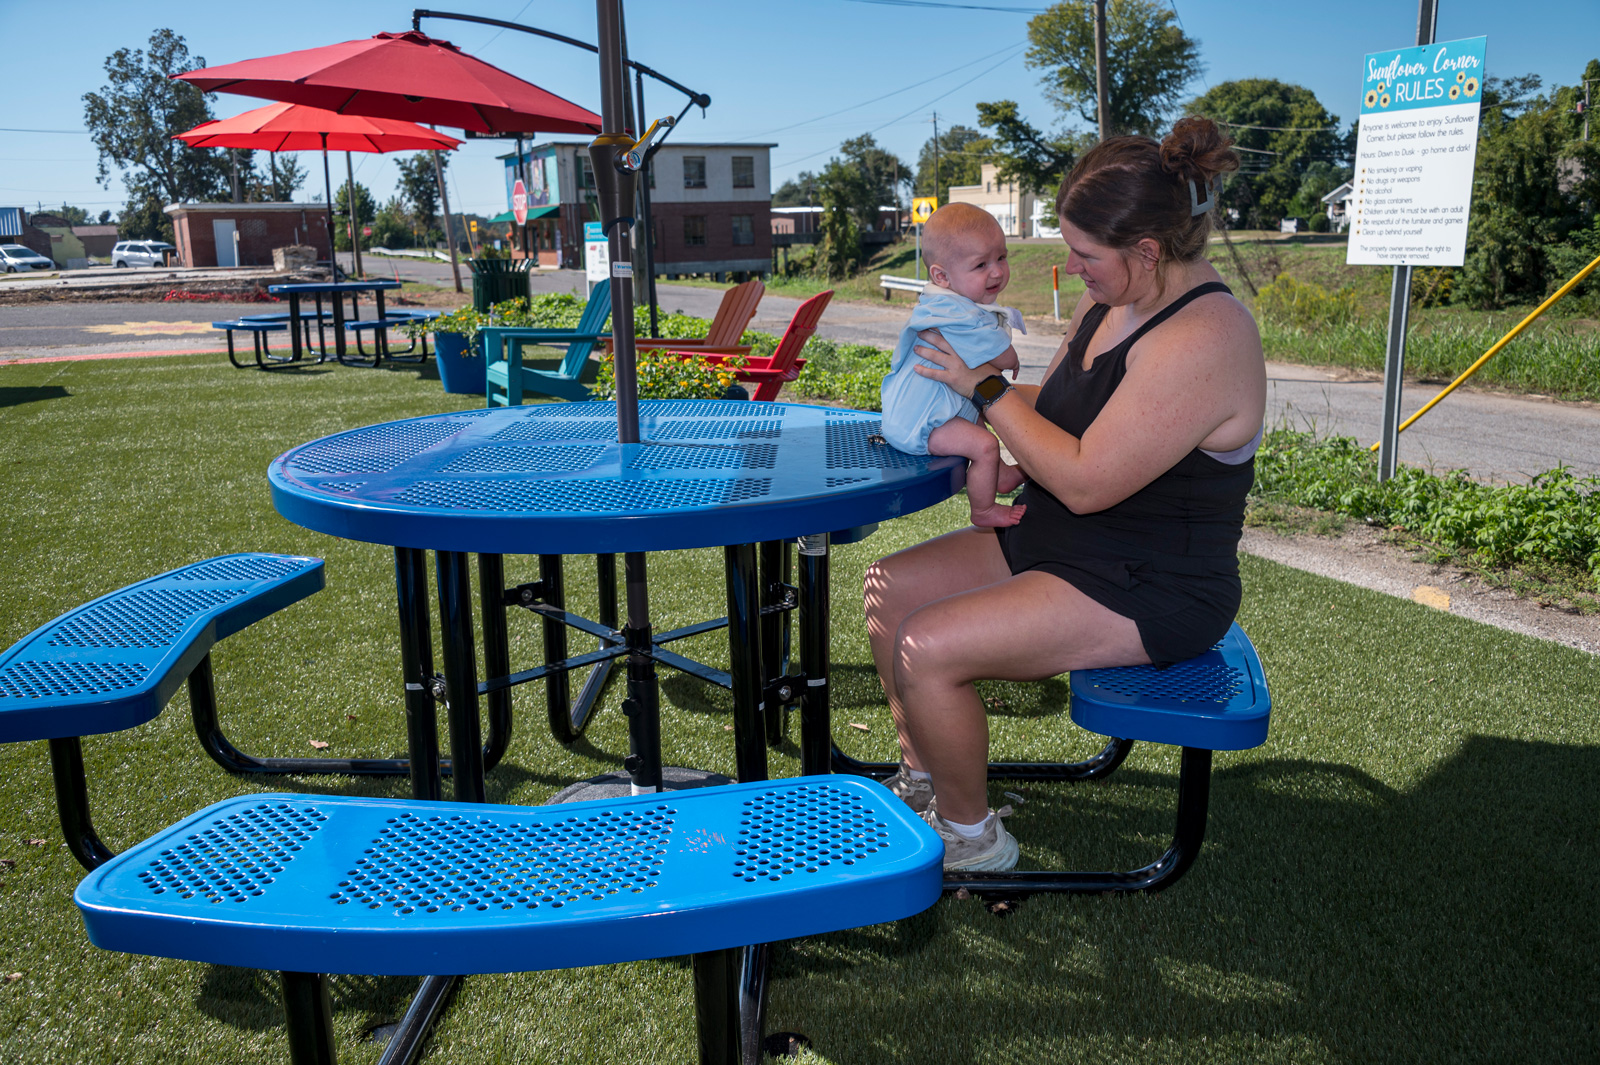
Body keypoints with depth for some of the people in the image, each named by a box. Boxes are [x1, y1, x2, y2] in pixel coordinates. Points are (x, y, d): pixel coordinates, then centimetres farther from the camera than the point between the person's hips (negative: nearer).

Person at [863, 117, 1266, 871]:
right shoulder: (1107, 304, 5)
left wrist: (985, 387, -20)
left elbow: (1086, 481, -28)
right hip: (1058, 544, 10)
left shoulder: (1202, 340, -26)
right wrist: (968, 377, -1)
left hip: (1147, 594, -10)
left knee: (927, 648, -22)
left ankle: (972, 839, 2)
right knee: (890, 587, 5)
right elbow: (1051, 413, 15)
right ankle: (922, 781, 18)